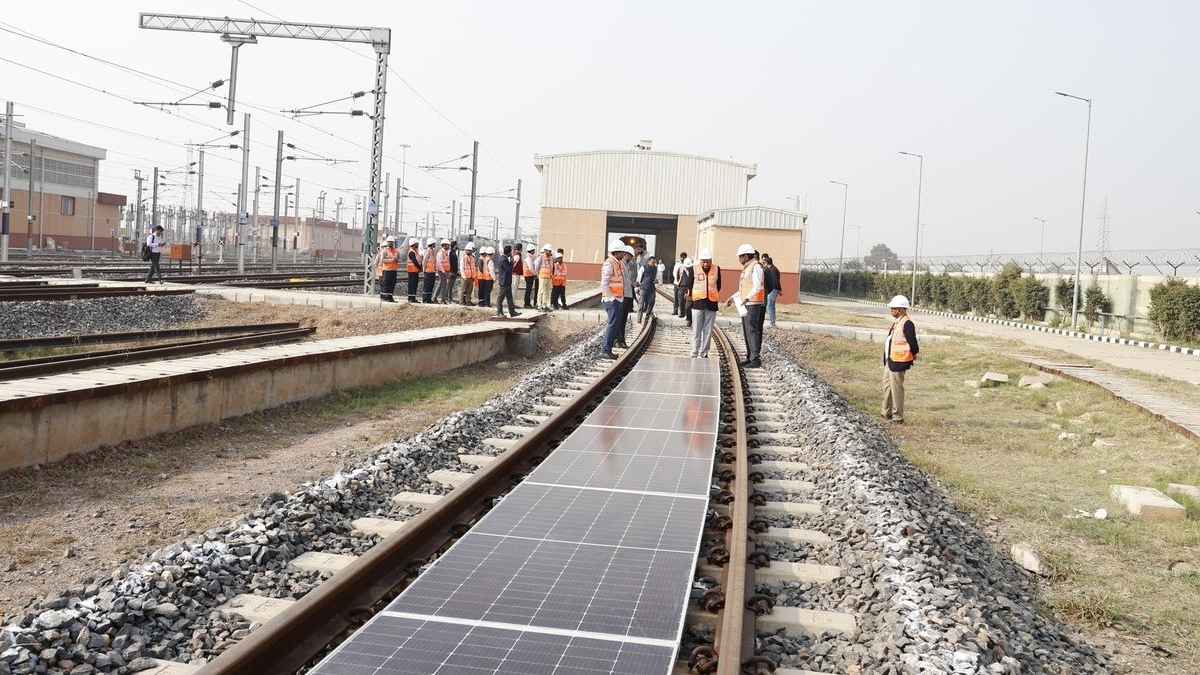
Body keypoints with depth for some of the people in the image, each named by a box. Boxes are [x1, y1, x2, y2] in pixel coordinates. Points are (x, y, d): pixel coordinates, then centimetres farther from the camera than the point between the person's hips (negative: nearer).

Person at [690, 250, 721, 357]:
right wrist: (690, 296, 7)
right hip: (698, 303, -2)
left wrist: (714, 295, 14)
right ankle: (695, 353, 6)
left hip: (711, 304, 2)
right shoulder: (693, 269, 0)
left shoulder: (716, 269, 5)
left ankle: (703, 353, 9)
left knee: (708, 331, 3)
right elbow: (689, 285, 9)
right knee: (696, 330, 0)